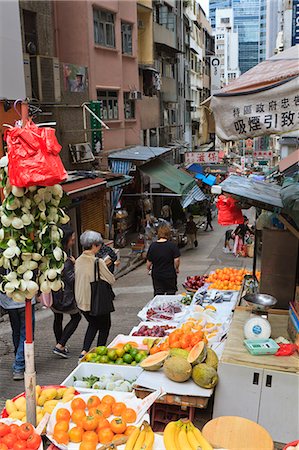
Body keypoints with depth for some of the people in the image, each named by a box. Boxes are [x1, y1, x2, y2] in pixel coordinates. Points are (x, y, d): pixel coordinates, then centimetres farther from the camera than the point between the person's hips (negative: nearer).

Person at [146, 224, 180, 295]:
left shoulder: (152, 246, -5)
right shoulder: (172, 245, -11)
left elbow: (149, 262, -2)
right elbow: (176, 259, -13)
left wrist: (148, 269, 18)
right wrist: (176, 268, 6)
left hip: (156, 275, 2)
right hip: (170, 274, -2)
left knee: (158, 294, 10)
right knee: (171, 294, 11)